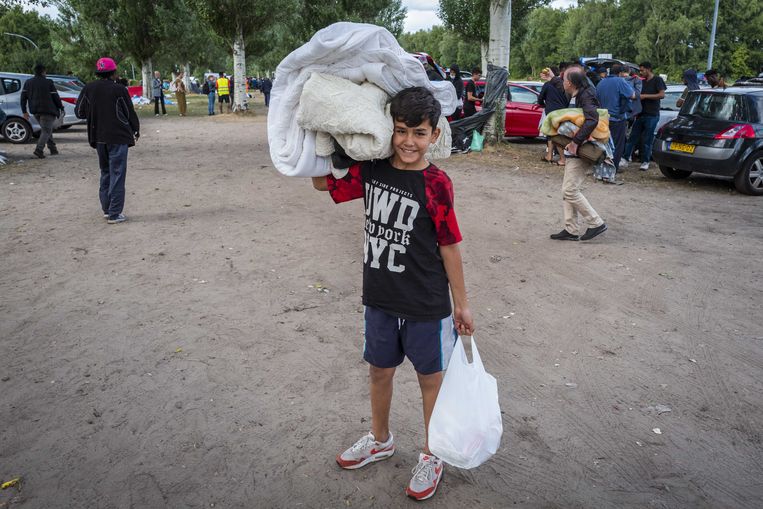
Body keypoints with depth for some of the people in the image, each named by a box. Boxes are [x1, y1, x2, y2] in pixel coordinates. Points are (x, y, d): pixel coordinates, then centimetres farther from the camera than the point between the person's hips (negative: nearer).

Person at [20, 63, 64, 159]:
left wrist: (24, 112, 9)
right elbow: (56, 97, -6)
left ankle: (53, 148, 20)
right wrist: (61, 108, 9)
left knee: (46, 129, 21)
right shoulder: (49, 83, -6)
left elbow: (23, 97, 5)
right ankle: (39, 149, -21)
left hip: (35, 111, 5)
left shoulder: (28, 82, 8)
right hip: (48, 110, -5)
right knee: (46, 130, -4)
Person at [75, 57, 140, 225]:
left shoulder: (88, 89, 3)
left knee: (105, 173, 19)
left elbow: (79, 112, 7)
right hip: (118, 137, -5)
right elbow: (130, 113, -2)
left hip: (98, 138, 5)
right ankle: (114, 214, -4)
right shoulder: (119, 90, -9)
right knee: (117, 174, -2)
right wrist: (136, 130, 15)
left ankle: (106, 209, 22)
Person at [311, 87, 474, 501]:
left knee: (430, 378, 13)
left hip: (426, 306, -4)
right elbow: (322, 182, 9)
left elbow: (449, 247, -11)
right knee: (379, 371, 21)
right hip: (380, 299, 5)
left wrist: (461, 303, -5)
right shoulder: (372, 170, -4)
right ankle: (379, 440, 46)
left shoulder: (437, 184, -16)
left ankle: (432, 456, 35)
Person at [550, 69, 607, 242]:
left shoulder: (586, 96, -16)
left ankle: (596, 223, -1)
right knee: (568, 190, 11)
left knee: (570, 190, -10)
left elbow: (592, 120, -31)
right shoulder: (581, 94, 13)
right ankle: (571, 230, 16)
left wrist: (575, 141, -30)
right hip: (576, 151, 10)